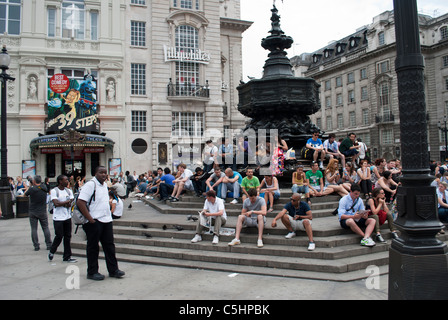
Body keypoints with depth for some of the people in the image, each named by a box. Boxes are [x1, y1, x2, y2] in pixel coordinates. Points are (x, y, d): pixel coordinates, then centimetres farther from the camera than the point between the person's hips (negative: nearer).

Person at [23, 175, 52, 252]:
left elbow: (24, 195, 3)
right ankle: (49, 244, 8)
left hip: (32, 212, -2)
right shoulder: (44, 188, -5)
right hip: (42, 212, 2)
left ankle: (36, 246, 5)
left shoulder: (32, 189, -13)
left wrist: (27, 188, 19)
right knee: (46, 228, 9)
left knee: (34, 229, 5)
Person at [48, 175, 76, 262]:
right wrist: (67, 201, -7)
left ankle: (67, 256, 14)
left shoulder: (69, 191, 10)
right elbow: (56, 203, -17)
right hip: (58, 218, -5)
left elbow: (72, 202, 2)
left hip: (67, 217, 5)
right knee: (59, 236, -2)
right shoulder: (54, 191, -7)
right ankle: (51, 252, 23)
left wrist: (62, 203, -16)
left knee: (68, 236, 6)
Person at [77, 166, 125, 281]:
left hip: (106, 220, 8)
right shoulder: (90, 184, -13)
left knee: (109, 245, 11)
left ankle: (113, 270, 19)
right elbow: (80, 202, -20)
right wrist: (90, 219, -20)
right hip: (94, 222, -8)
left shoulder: (104, 185, 14)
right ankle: (92, 272, 16)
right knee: (93, 247, 4)